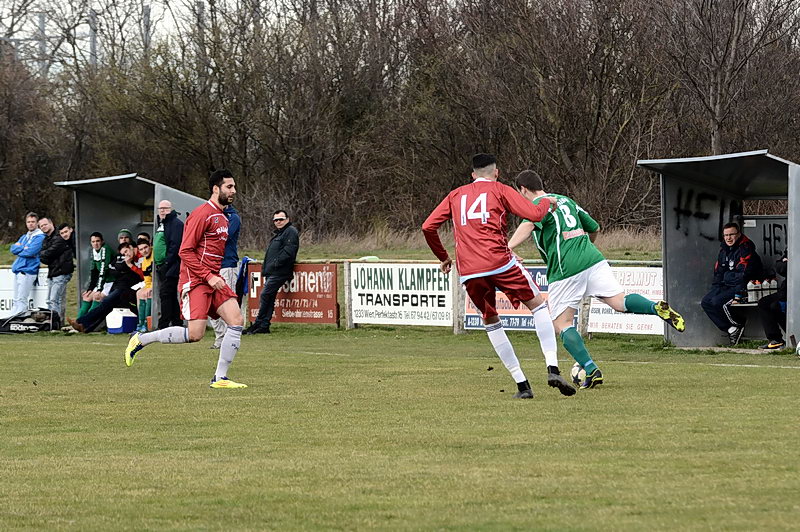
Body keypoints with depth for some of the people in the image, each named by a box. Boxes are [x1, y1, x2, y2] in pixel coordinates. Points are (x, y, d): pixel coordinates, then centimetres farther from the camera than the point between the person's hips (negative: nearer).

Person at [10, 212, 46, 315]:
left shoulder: (40, 237, -4)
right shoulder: (24, 237, 22)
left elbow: (30, 252, -16)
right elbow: (12, 248, 9)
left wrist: (18, 248, 1)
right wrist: (24, 248, -7)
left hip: (27, 271, -8)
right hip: (17, 270, 8)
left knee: (21, 300, -12)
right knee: (16, 300, 9)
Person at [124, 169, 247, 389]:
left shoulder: (223, 218, 18)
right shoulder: (202, 214, -12)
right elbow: (186, 251, -16)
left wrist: (215, 276, 15)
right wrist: (208, 276, -19)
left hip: (213, 278, 9)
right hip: (195, 280, -9)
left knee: (236, 321, -8)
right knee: (195, 334, -14)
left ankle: (220, 378, -4)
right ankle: (140, 340, 3)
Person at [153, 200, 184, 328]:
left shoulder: (176, 224, -9)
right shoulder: (161, 224, 21)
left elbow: (175, 245, -18)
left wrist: (167, 263, -20)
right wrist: (157, 264, 17)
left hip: (171, 267, -10)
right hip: (162, 267, 10)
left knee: (165, 294, -14)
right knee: (171, 296, 12)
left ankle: (163, 326, -16)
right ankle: (177, 323, 17)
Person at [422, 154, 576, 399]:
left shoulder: (455, 195, 21)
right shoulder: (500, 190, 10)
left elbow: (428, 227, 16)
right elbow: (534, 214, 1)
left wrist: (443, 257, 29)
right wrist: (547, 203, 22)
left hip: (467, 271, 3)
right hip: (499, 262, -3)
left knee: (491, 321, 19)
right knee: (538, 305, 12)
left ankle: (522, 385, 11)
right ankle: (552, 368, -6)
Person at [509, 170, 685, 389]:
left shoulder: (539, 205, 2)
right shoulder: (565, 200, 24)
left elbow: (529, 225, -22)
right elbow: (594, 228, 32)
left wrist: (507, 248, -36)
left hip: (564, 269, -6)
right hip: (592, 259, 6)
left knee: (562, 324, 3)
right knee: (619, 301, -3)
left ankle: (591, 369, -10)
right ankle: (657, 307, -32)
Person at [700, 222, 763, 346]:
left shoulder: (746, 250, -15)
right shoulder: (724, 250, 12)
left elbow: (744, 275, -22)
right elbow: (718, 274, 17)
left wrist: (738, 296, -27)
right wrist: (715, 292, 4)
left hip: (744, 287, -9)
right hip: (727, 286, 9)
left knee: (717, 302, -27)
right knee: (705, 302, -7)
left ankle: (738, 324, -6)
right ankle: (730, 329, -8)